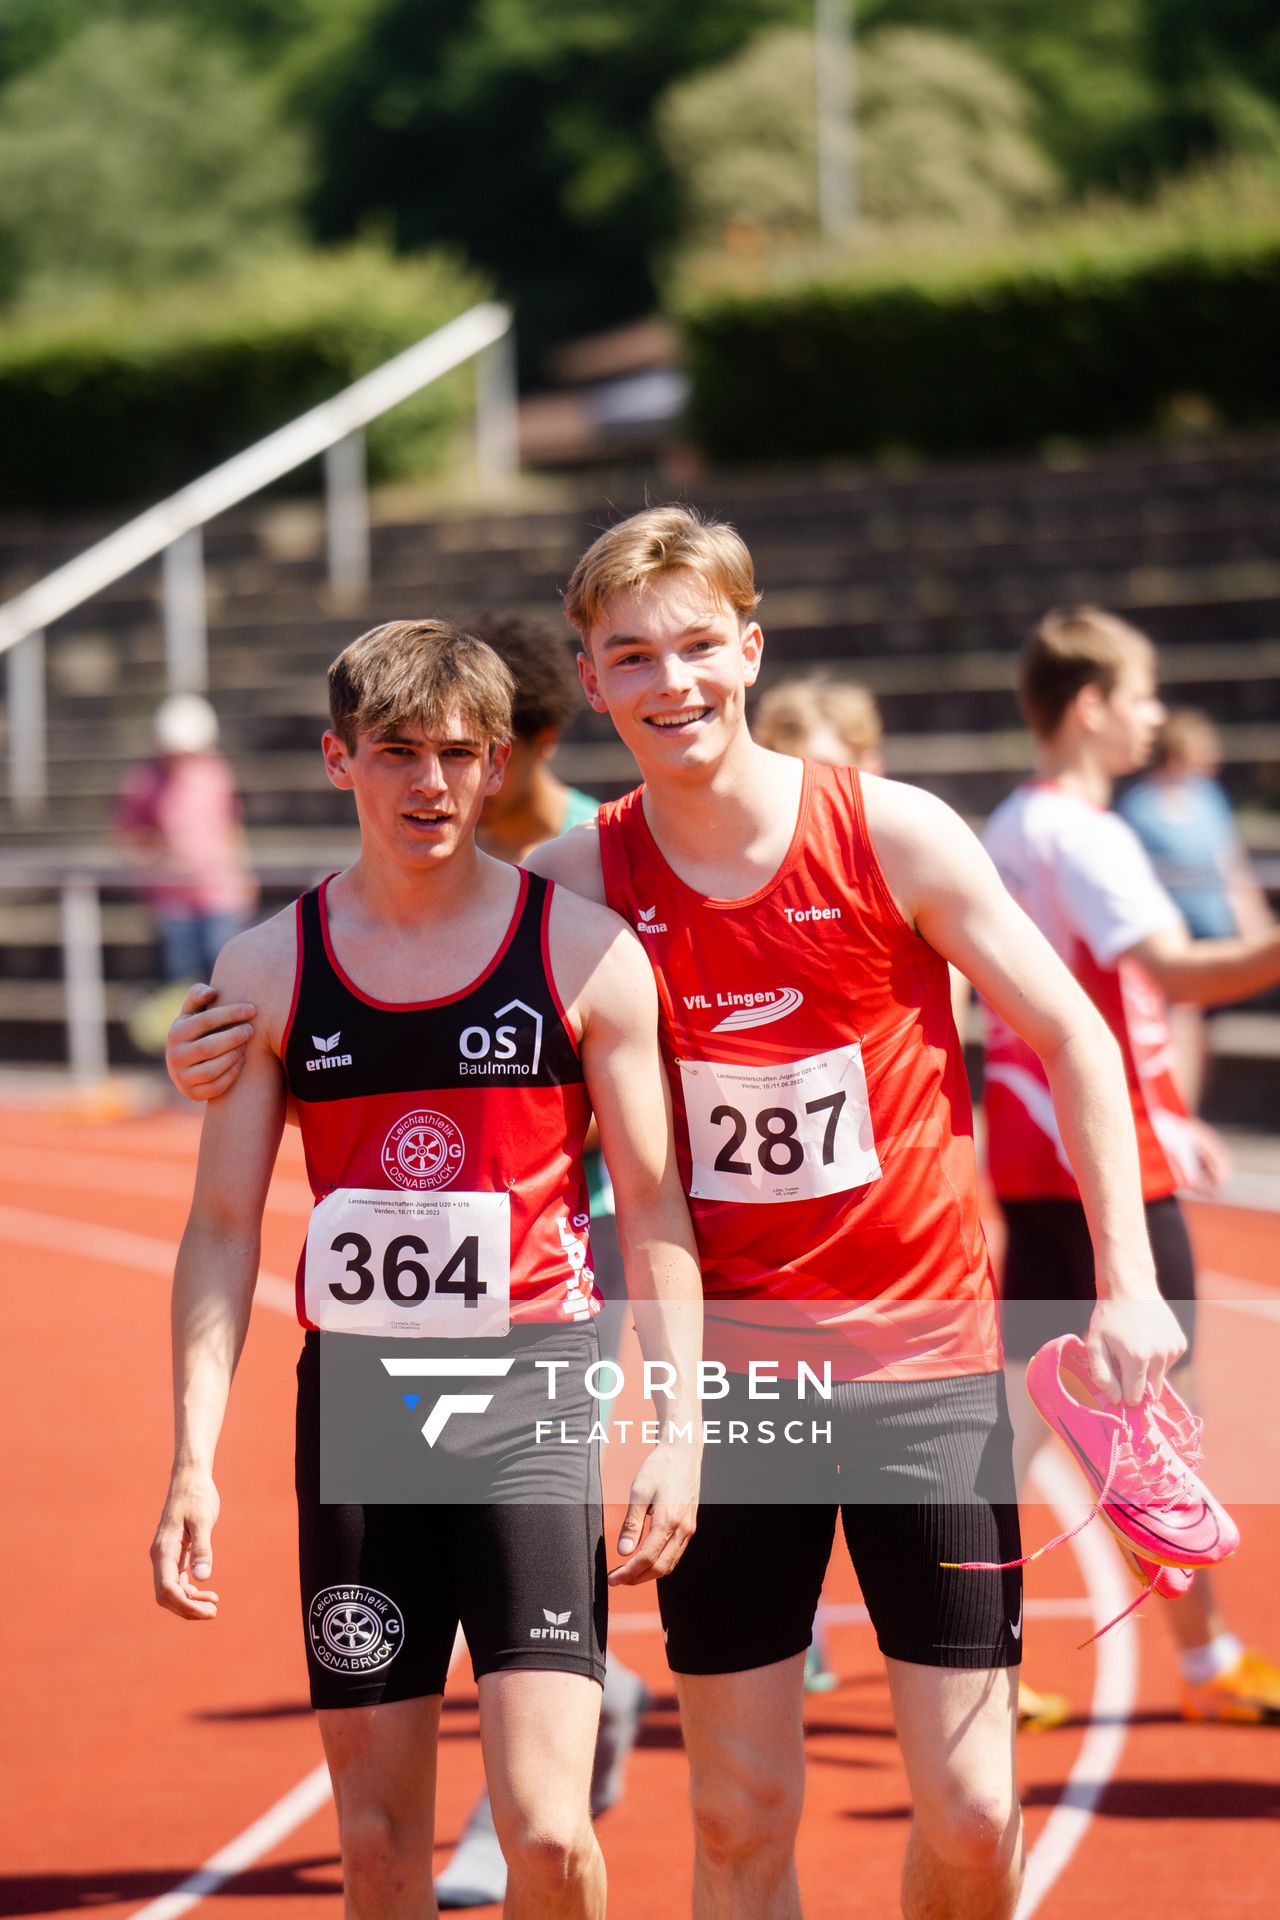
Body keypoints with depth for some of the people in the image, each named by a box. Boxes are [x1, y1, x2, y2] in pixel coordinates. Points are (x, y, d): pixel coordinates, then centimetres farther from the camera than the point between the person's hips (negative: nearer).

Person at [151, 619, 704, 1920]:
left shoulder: (585, 953, -1)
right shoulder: (266, 971, 5)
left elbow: (653, 1207, 1)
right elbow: (223, 1226, 7)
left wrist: (677, 1432, -7)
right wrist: (193, 1459, -1)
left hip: (532, 1387, -2)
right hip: (354, 1402, 3)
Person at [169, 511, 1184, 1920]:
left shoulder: (892, 834, -8)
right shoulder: (580, 883, -3)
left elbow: (1075, 1039, 1)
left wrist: (1127, 1279, -5)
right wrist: (233, 1050, -9)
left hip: (921, 1353, -1)